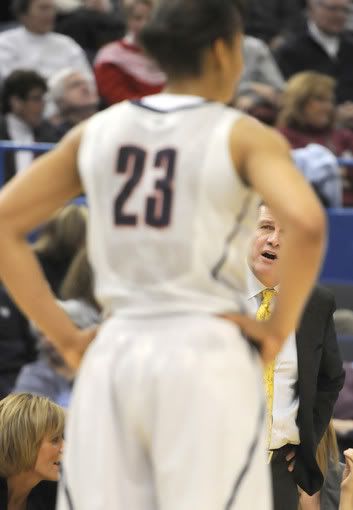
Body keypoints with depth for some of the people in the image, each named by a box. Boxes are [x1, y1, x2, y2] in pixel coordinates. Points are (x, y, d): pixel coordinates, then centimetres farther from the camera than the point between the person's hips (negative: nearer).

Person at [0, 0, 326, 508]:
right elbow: (306, 223, -20)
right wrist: (280, 328, -7)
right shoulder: (245, 137, -3)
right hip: (206, 353, -4)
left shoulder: (97, 130, 11)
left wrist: (64, 335, 9)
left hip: (113, 355, 4)